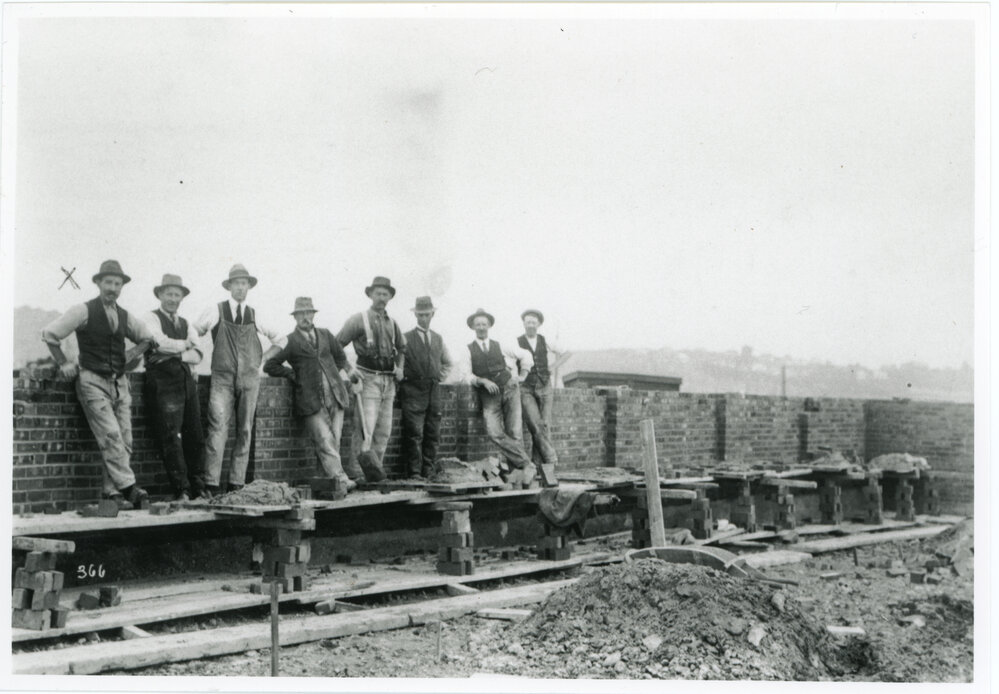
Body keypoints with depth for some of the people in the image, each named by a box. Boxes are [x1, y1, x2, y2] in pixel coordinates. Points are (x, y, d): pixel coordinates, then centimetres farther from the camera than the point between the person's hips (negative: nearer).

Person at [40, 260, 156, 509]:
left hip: (119, 383, 5)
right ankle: (128, 487, -19)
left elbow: (147, 338, 29)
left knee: (124, 440, -3)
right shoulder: (84, 311, -2)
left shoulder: (125, 316, 13)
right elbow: (49, 334, 1)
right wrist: (63, 363, 1)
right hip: (93, 381, -5)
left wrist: (135, 354, 14)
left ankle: (112, 491, 2)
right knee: (111, 436, -16)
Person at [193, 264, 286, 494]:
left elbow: (281, 339, 24)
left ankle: (237, 484, 5)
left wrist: (264, 358, 14)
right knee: (218, 429, -14)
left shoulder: (254, 316, 13)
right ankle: (211, 485, -14)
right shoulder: (215, 312, 6)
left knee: (244, 432, 1)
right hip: (222, 378, -3)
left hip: (249, 379, 3)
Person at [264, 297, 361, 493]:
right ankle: (341, 480, -19)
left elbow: (340, 356, 32)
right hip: (311, 402, -4)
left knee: (334, 441, 0)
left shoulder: (325, 335, 15)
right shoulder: (290, 341, 3)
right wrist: (293, 375, -1)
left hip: (335, 396, 4)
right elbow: (269, 365, 3)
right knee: (325, 442, -13)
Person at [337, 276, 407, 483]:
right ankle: (355, 473, -11)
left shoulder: (392, 323, 14)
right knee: (365, 428, -13)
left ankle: (375, 470, 13)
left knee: (384, 431, 6)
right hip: (368, 379, -6)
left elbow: (402, 347, 30)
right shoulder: (358, 320, -2)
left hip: (389, 381, 6)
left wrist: (399, 367, 14)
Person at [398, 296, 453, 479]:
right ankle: (414, 472, -9)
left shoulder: (438, 339, 16)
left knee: (433, 434, 2)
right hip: (413, 390, -5)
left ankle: (428, 471, 8)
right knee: (414, 433, -10)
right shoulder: (406, 338, 0)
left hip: (434, 390, 5)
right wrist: (402, 377, -4)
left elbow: (447, 363, 29)